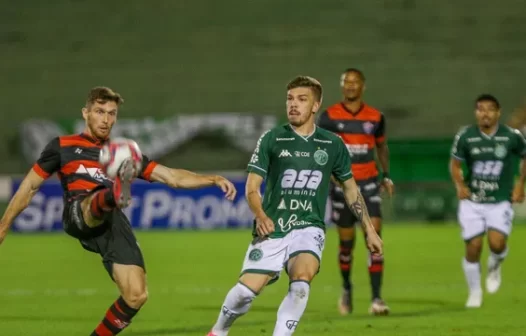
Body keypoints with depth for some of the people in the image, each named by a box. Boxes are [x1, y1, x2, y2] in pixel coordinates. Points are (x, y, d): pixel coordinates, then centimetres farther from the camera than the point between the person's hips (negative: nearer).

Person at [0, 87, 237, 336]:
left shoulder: (123, 154, 28)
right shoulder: (63, 146, 21)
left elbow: (174, 178, 24)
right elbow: (30, 186, 23)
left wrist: (214, 180, 10)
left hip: (113, 223, 4)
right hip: (78, 215, -4)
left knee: (136, 296, -13)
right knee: (98, 201, -41)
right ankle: (116, 194, -78)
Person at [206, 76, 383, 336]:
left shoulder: (332, 144, 5)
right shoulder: (271, 139, -1)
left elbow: (351, 189, 16)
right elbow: (252, 187, -3)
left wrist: (369, 230, 14)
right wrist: (260, 216, -23)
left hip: (308, 227, 1)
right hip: (272, 229, 0)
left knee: (301, 280, -28)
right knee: (246, 290, -6)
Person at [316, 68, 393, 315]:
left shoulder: (375, 117, 4)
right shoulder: (329, 116, -3)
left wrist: (386, 176, 15)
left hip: (368, 183, 1)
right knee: (346, 242, 7)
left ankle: (376, 298, -14)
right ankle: (347, 289, 34)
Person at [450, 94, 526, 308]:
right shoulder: (465, 136, -4)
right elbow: (455, 164, 8)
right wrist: (459, 185, -9)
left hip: (500, 201, -1)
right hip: (472, 201, 1)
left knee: (497, 243, -20)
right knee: (473, 247, -4)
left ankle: (494, 267, 17)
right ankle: (475, 293, 16)